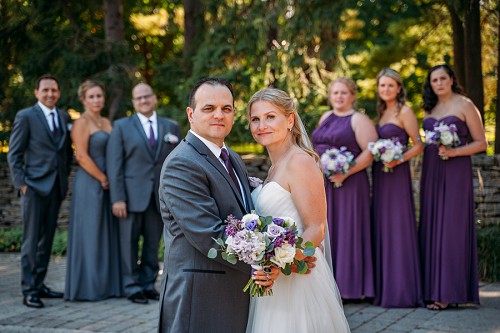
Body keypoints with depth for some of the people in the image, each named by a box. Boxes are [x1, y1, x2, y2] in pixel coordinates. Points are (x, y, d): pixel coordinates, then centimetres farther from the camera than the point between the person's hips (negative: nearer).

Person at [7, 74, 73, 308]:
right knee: (31, 241, -5)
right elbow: (14, 153, -4)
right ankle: (29, 291, -1)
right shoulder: (25, 117, -3)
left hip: (56, 188, 5)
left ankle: (39, 285, 18)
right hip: (34, 187, -5)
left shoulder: (64, 118, 12)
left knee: (47, 240, 10)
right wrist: (21, 183, -10)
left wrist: (65, 176, 9)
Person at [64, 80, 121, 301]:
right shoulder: (81, 123, -8)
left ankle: (106, 285, 17)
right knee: (89, 234, -3)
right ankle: (86, 288, 3)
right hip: (89, 184, -8)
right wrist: (103, 179, -12)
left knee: (107, 234, 10)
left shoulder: (106, 123, 15)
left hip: (106, 185, 8)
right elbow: (82, 156, -15)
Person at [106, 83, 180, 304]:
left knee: (153, 243, 8)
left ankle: (148, 283, 19)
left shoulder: (171, 127, 10)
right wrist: (117, 198, -11)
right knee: (129, 242, 2)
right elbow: (114, 164, -3)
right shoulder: (122, 127, 3)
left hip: (160, 196, 2)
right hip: (132, 194, -2)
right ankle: (131, 286, 11)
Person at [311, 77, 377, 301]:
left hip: (347, 185, -7)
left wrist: (346, 172, -21)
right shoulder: (326, 117, 16)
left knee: (346, 231, -3)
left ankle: (348, 284, 3)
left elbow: (370, 152, -14)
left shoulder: (358, 120, -6)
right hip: (322, 185, 7)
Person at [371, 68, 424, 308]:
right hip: (379, 178, 8)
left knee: (398, 229, -6)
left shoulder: (404, 112, -5)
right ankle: (383, 288, 14)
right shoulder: (382, 113, 17)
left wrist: (398, 160, -20)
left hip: (397, 176, -8)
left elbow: (418, 145, -10)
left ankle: (402, 291, -3)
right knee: (381, 230, 8)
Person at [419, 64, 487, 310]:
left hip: (456, 173, -6)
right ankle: (431, 288, 6)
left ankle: (448, 292, -5)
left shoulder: (464, 105, -2)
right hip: (431, 173, 6)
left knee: (450, 228, -7)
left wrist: (454, 152, -17)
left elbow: (480, 143, -4)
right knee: (430, 228, 3)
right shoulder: (429, 108, 15)